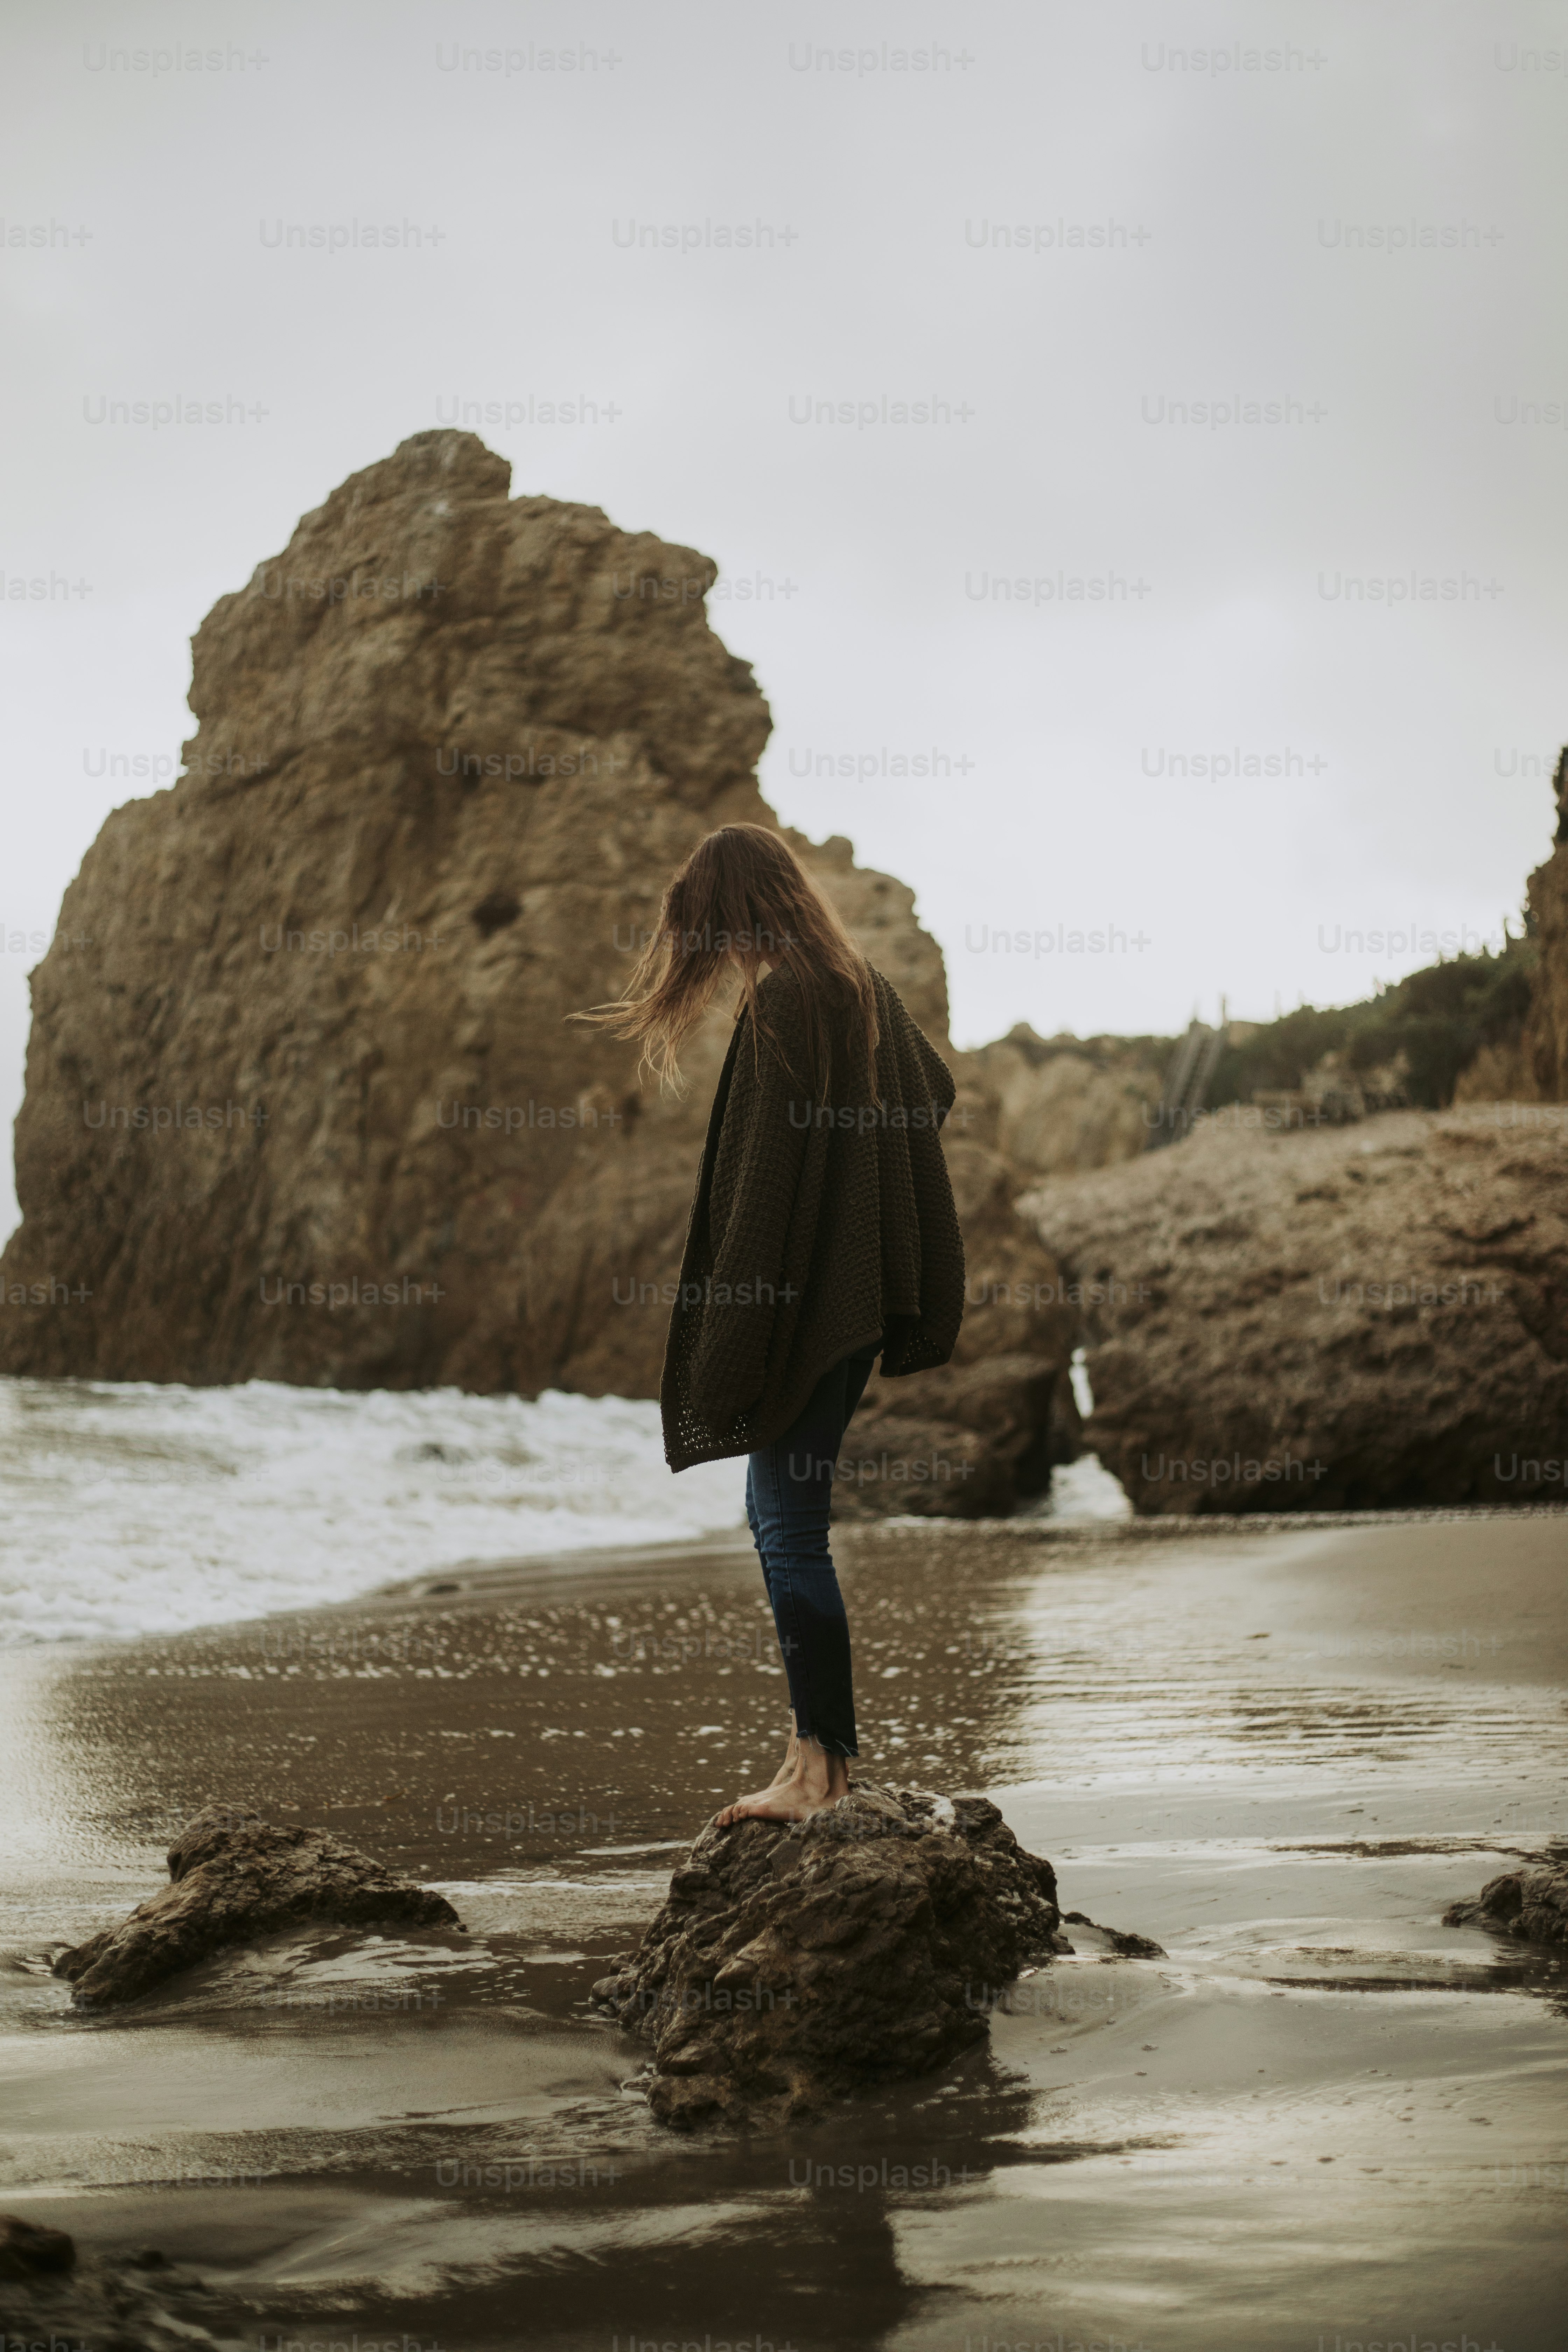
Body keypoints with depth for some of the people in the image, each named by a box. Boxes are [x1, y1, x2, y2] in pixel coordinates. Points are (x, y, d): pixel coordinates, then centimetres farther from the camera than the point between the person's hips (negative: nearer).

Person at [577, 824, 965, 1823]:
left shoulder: (783, 1004, -17)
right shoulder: (865, 983, 10)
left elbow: (767, 1173, -20)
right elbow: (938, 1088, 27)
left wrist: (733, 1344, -17)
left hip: (803, 1297, -10)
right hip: (865, 1284, 10)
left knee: (790, 1525, -5)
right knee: (783, 1510, 17)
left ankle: (822, 1762, -1)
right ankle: (825, 1724, 20)